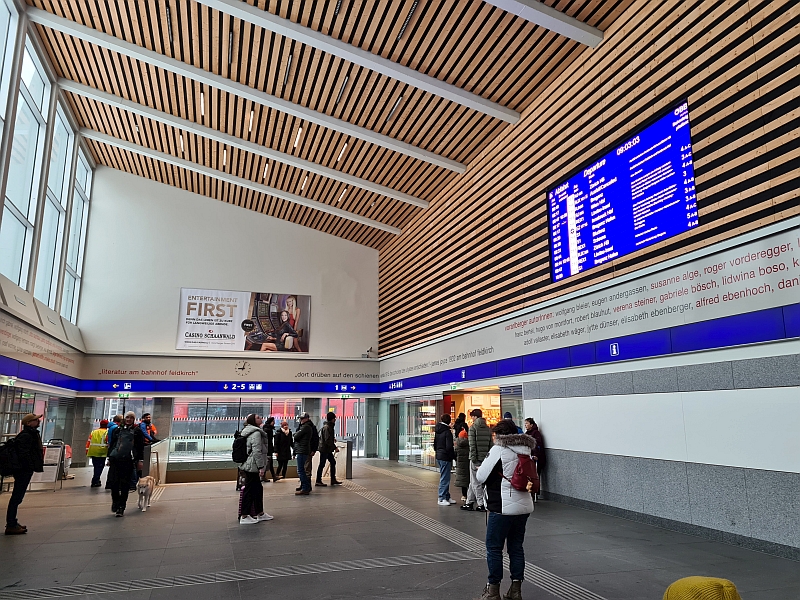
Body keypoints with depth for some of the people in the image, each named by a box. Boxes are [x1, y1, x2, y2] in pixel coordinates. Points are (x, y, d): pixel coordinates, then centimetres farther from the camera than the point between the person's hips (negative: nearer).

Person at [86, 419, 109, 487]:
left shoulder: (93, 432, 14)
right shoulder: (106, 433, -2)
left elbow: (88, 441, 11)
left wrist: (87, 452, 15)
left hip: (93, 452, 5)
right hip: (102, 453, -5)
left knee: (96, 467, 16)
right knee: (100, 467, -1)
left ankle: (96, 480, 25)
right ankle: (94, 481, -8)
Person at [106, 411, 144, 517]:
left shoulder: (137, 431, 8)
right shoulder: (117, 430, 15)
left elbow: (141, 447, 6)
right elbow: (111, 444, 17)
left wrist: (140, 460, 0)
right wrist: (109, 458, 11)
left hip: (128, 460, -2)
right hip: (115, 459, 2)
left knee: (125, 485, 0)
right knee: (113, 482, -3)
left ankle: (121, 508, 9)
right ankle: (115, 501, 23)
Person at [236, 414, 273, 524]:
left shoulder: (249, 432, 17)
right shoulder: (256, 433, -16)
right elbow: (257, 451, -22)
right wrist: (261, 466, -19)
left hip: (248, 465, 11)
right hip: (252, 466, -11)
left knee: (258, 489, 16)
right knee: (249, 490, -4)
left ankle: (260, 514, 24)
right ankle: (244, 517, 2)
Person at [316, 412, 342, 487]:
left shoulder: (330, 426, 13)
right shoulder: (327, 427, -19)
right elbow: (327, 440, -24)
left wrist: (333, 439, 13)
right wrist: (334, 448, -22)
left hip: (328, 449, 10)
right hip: (324, 449, -10)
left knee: (333, 462, 12)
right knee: (322, 464, -3)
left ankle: (333, 480, 18)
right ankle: (318, 481, 5)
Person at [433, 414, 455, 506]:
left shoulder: (437, 431, 10)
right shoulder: (447, 432, -16)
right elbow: (449, 447, -19)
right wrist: (454, 456, -6)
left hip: (439, 457, 9)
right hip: (445, 458, -9)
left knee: (445, 477, 16)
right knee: (444, 478, -3)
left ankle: (447, 497, 23)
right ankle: (441, 499, 0)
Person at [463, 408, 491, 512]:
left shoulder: (473, 428, -9)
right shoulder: (488, 429, 9)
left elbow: (472, 446, -14)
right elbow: (491, 445, 8)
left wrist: (474, 461, -12)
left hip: (476, 459, -6)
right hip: (486, 459, 6)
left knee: (476, 483, 4)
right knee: (473, 482, 15)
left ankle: (482, 504, 5)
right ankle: (469, 503, 21)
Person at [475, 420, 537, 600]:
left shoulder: (498, 450, -12)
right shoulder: (526, 450, 8)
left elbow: (481, 477, -11)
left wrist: (479, 469, 11)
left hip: (503, 507, -7)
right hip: (524, 506, 7)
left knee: (494, 547, 5)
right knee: (516, 547, 15)